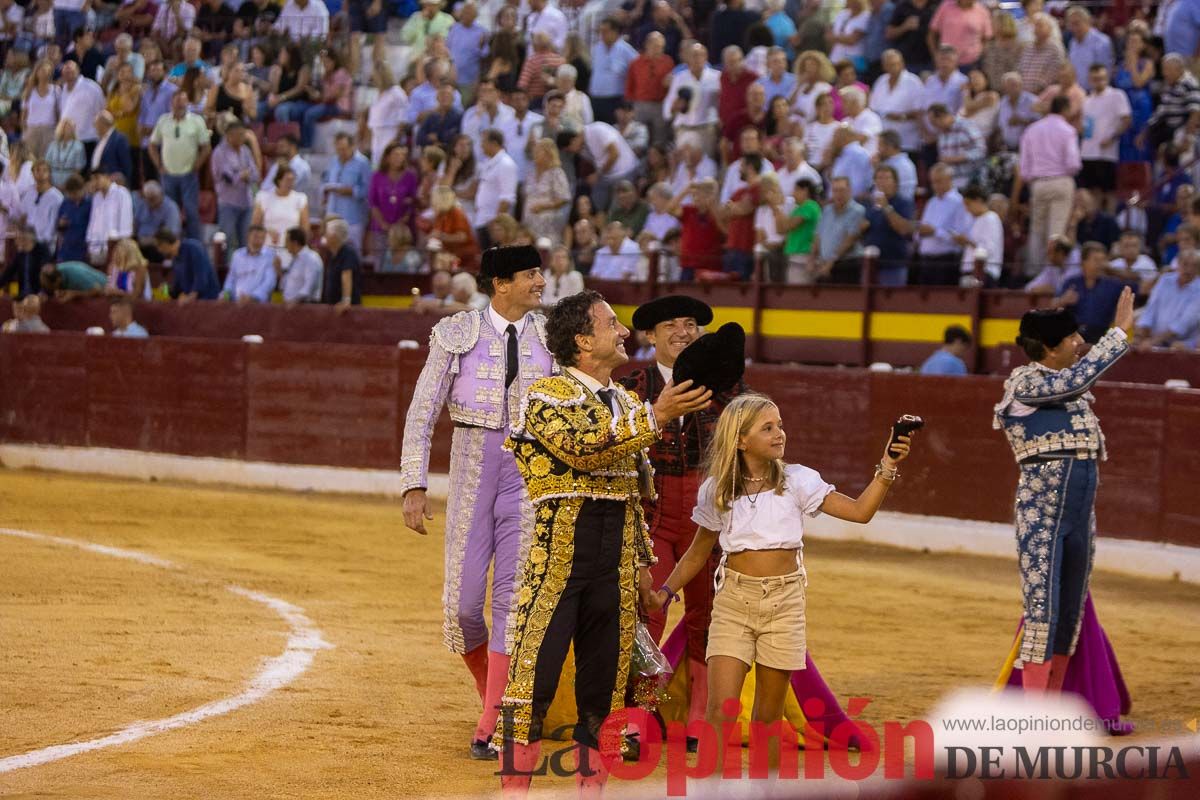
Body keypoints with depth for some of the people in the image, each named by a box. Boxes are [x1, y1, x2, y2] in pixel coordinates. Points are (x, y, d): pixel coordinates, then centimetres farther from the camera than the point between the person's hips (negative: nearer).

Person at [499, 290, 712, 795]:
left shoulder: (625, 404, 17)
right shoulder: (548, 394, -6)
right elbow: (582, 447, -23)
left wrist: (643, 557, 18)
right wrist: (654, 418, -26)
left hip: (615, 559, 7)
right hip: (559, 551, -7)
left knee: (605, 675, 8)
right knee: (536, 667, -9)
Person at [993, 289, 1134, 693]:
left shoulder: (1073, 387, 15)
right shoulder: (1025, 382, -8)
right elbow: (1077, 380, -26)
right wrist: (1119, 331, -25)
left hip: (1081, 509, 8)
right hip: (1042, 512, -8)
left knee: (1071, 612, 9)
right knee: (1043, 607, -11)